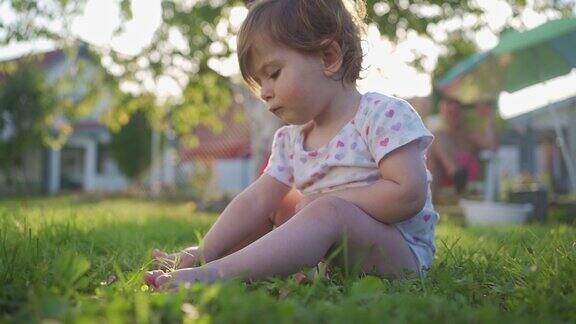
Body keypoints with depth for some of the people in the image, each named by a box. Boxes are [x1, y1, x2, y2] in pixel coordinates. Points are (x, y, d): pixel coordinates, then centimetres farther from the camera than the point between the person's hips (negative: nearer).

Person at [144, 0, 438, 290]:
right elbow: (256, 201, -1)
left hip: (402, 253, -7)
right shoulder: (290, 140, 8)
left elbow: (409, 194, -23)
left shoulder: (383, 115, -13)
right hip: (334, 252, 7)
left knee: (330, 211, -33)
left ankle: (214, 275, -42)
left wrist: (335, 200, -18)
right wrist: (202, 253, -11)